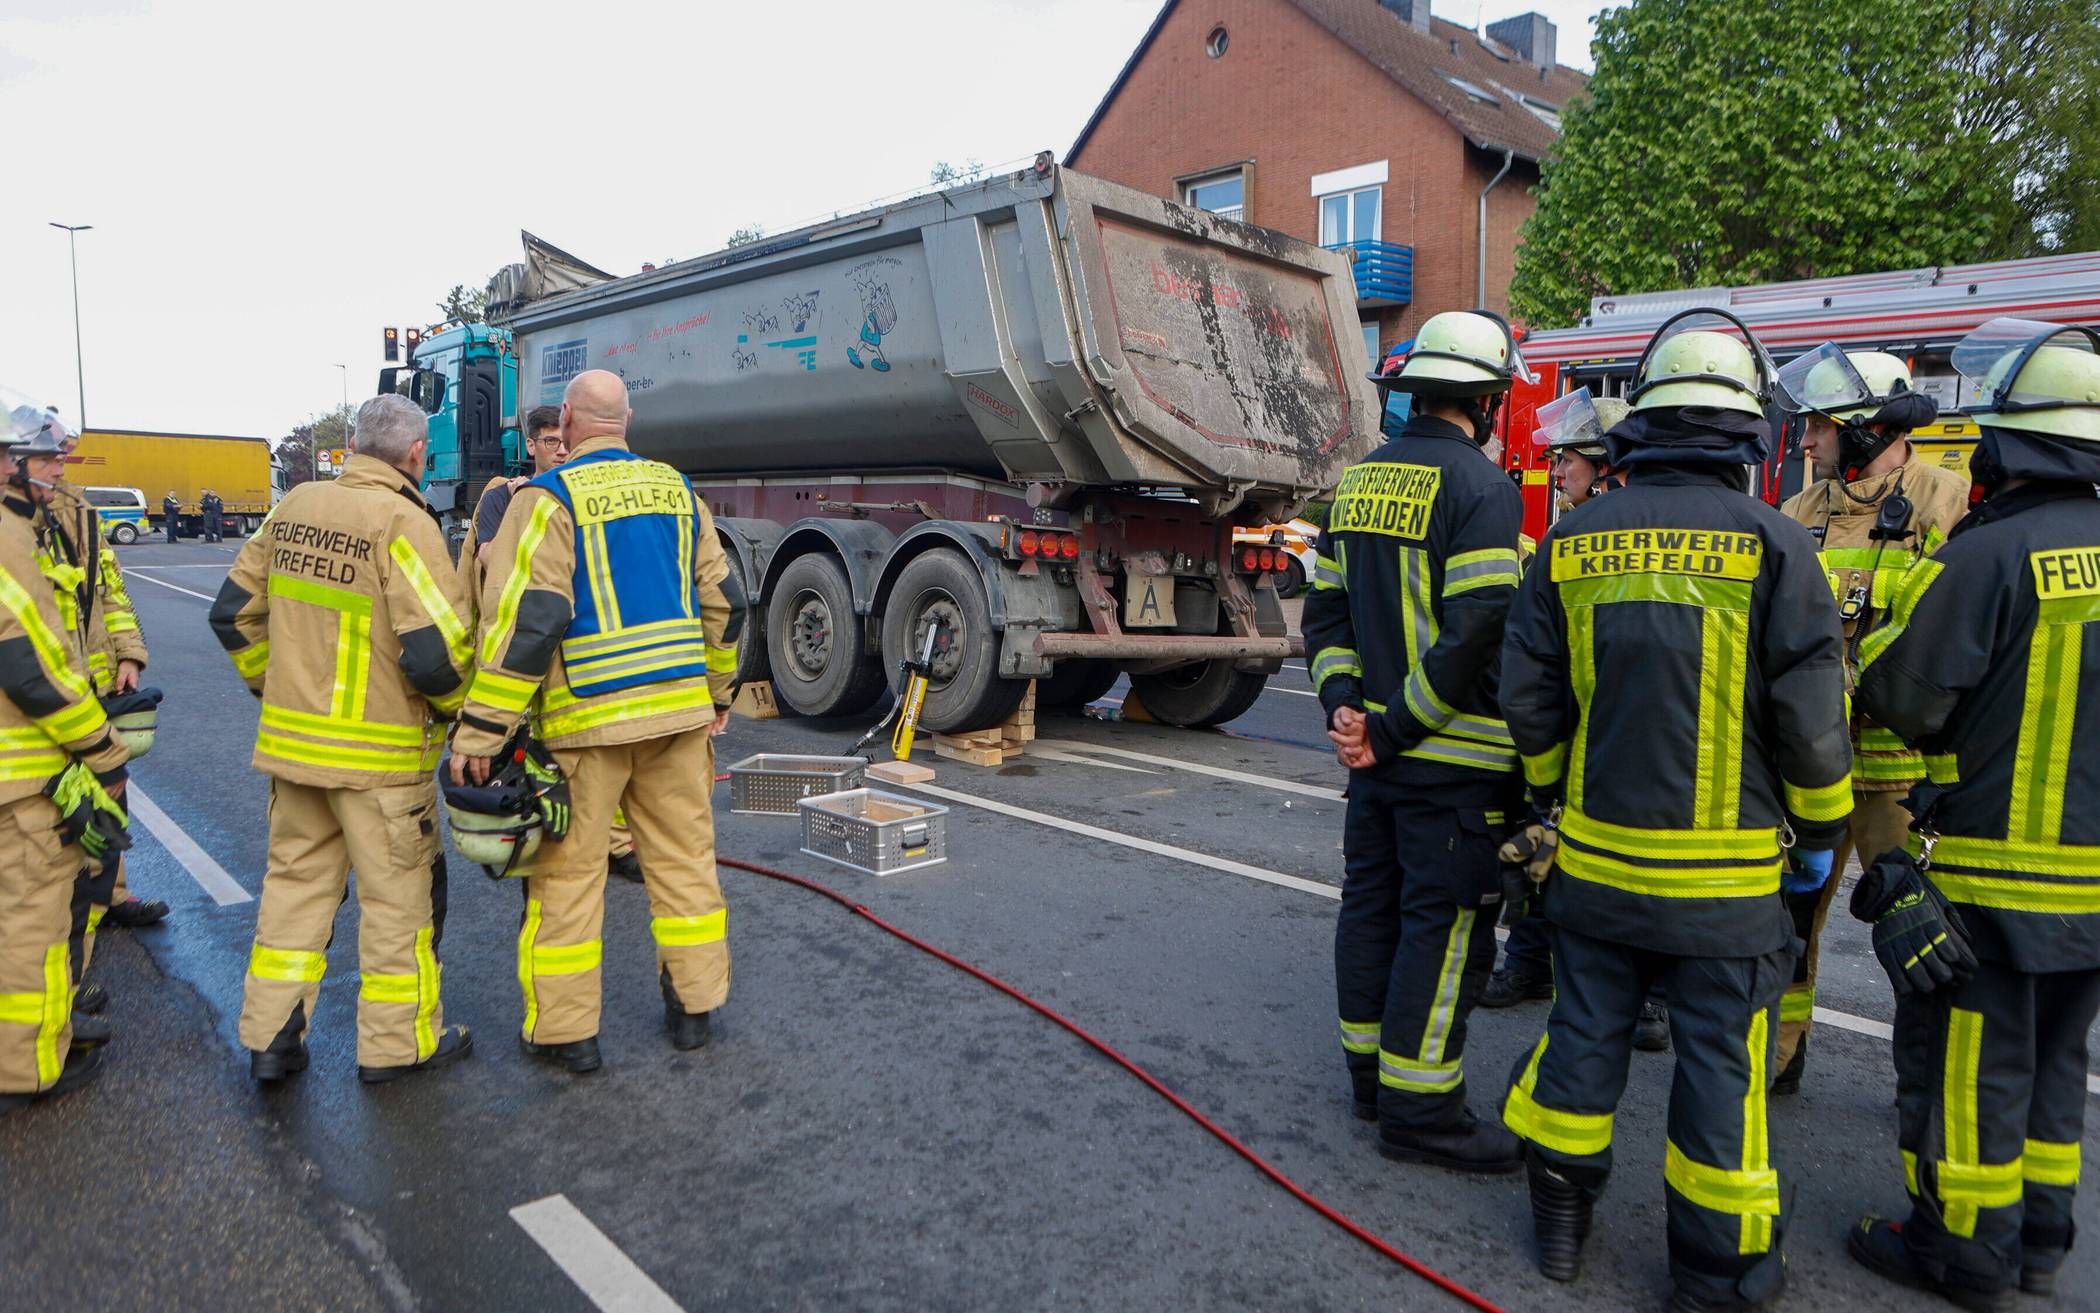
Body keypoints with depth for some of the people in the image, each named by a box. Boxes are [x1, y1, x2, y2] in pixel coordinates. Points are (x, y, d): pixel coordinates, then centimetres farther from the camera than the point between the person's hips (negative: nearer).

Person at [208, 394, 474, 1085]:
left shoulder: (295, 506, 4)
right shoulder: (402, 521, -18)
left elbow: (234, 610, 12)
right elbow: (435, 649, -24)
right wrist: (455, 705, -4)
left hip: (291, 740, 7)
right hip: (379, 751, -6)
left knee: (296, 878, 19)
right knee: (398, 893, 9)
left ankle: (270, 1038, 27)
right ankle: (397, 1041, 21)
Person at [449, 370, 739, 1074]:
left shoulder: (550, 498, -9)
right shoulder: (676, 489, 9)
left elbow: (524, 621, -17)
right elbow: (718, 599, 13)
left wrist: (481, 729, -13)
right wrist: (717, 695, 22)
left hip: (586, 716, -5)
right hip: (679, 708, 5)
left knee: (569, 871, 7)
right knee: (683, 857, 14)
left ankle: (566, 1030, 17)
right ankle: (693, 1007, 24)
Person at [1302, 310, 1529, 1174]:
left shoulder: (1362, 480, 10)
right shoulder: (1480, 487, -14)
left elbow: (1326, 607, 9)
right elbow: (1476, 635, -22)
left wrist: (1345, 704, 1)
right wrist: (1396, 729, -16)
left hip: (1377, 749, 8)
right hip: (1452, 758, -8)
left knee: (1373, 901, 16)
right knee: (1445, 924, 1)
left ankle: (1372, 1073, 31)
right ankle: (1419, 1112, 11)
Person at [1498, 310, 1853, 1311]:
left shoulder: (1573, 543, -1)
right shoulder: (1774, 545, -10)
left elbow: (1529, 698, 2)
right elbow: (1810, 718, -9)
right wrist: (1820, 832, 6)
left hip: (1594, 858, 3)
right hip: (1724, 873, -3)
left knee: (1583, 1033, 15)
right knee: (1719, 1062, 10)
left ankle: (1560, 1220, 31)